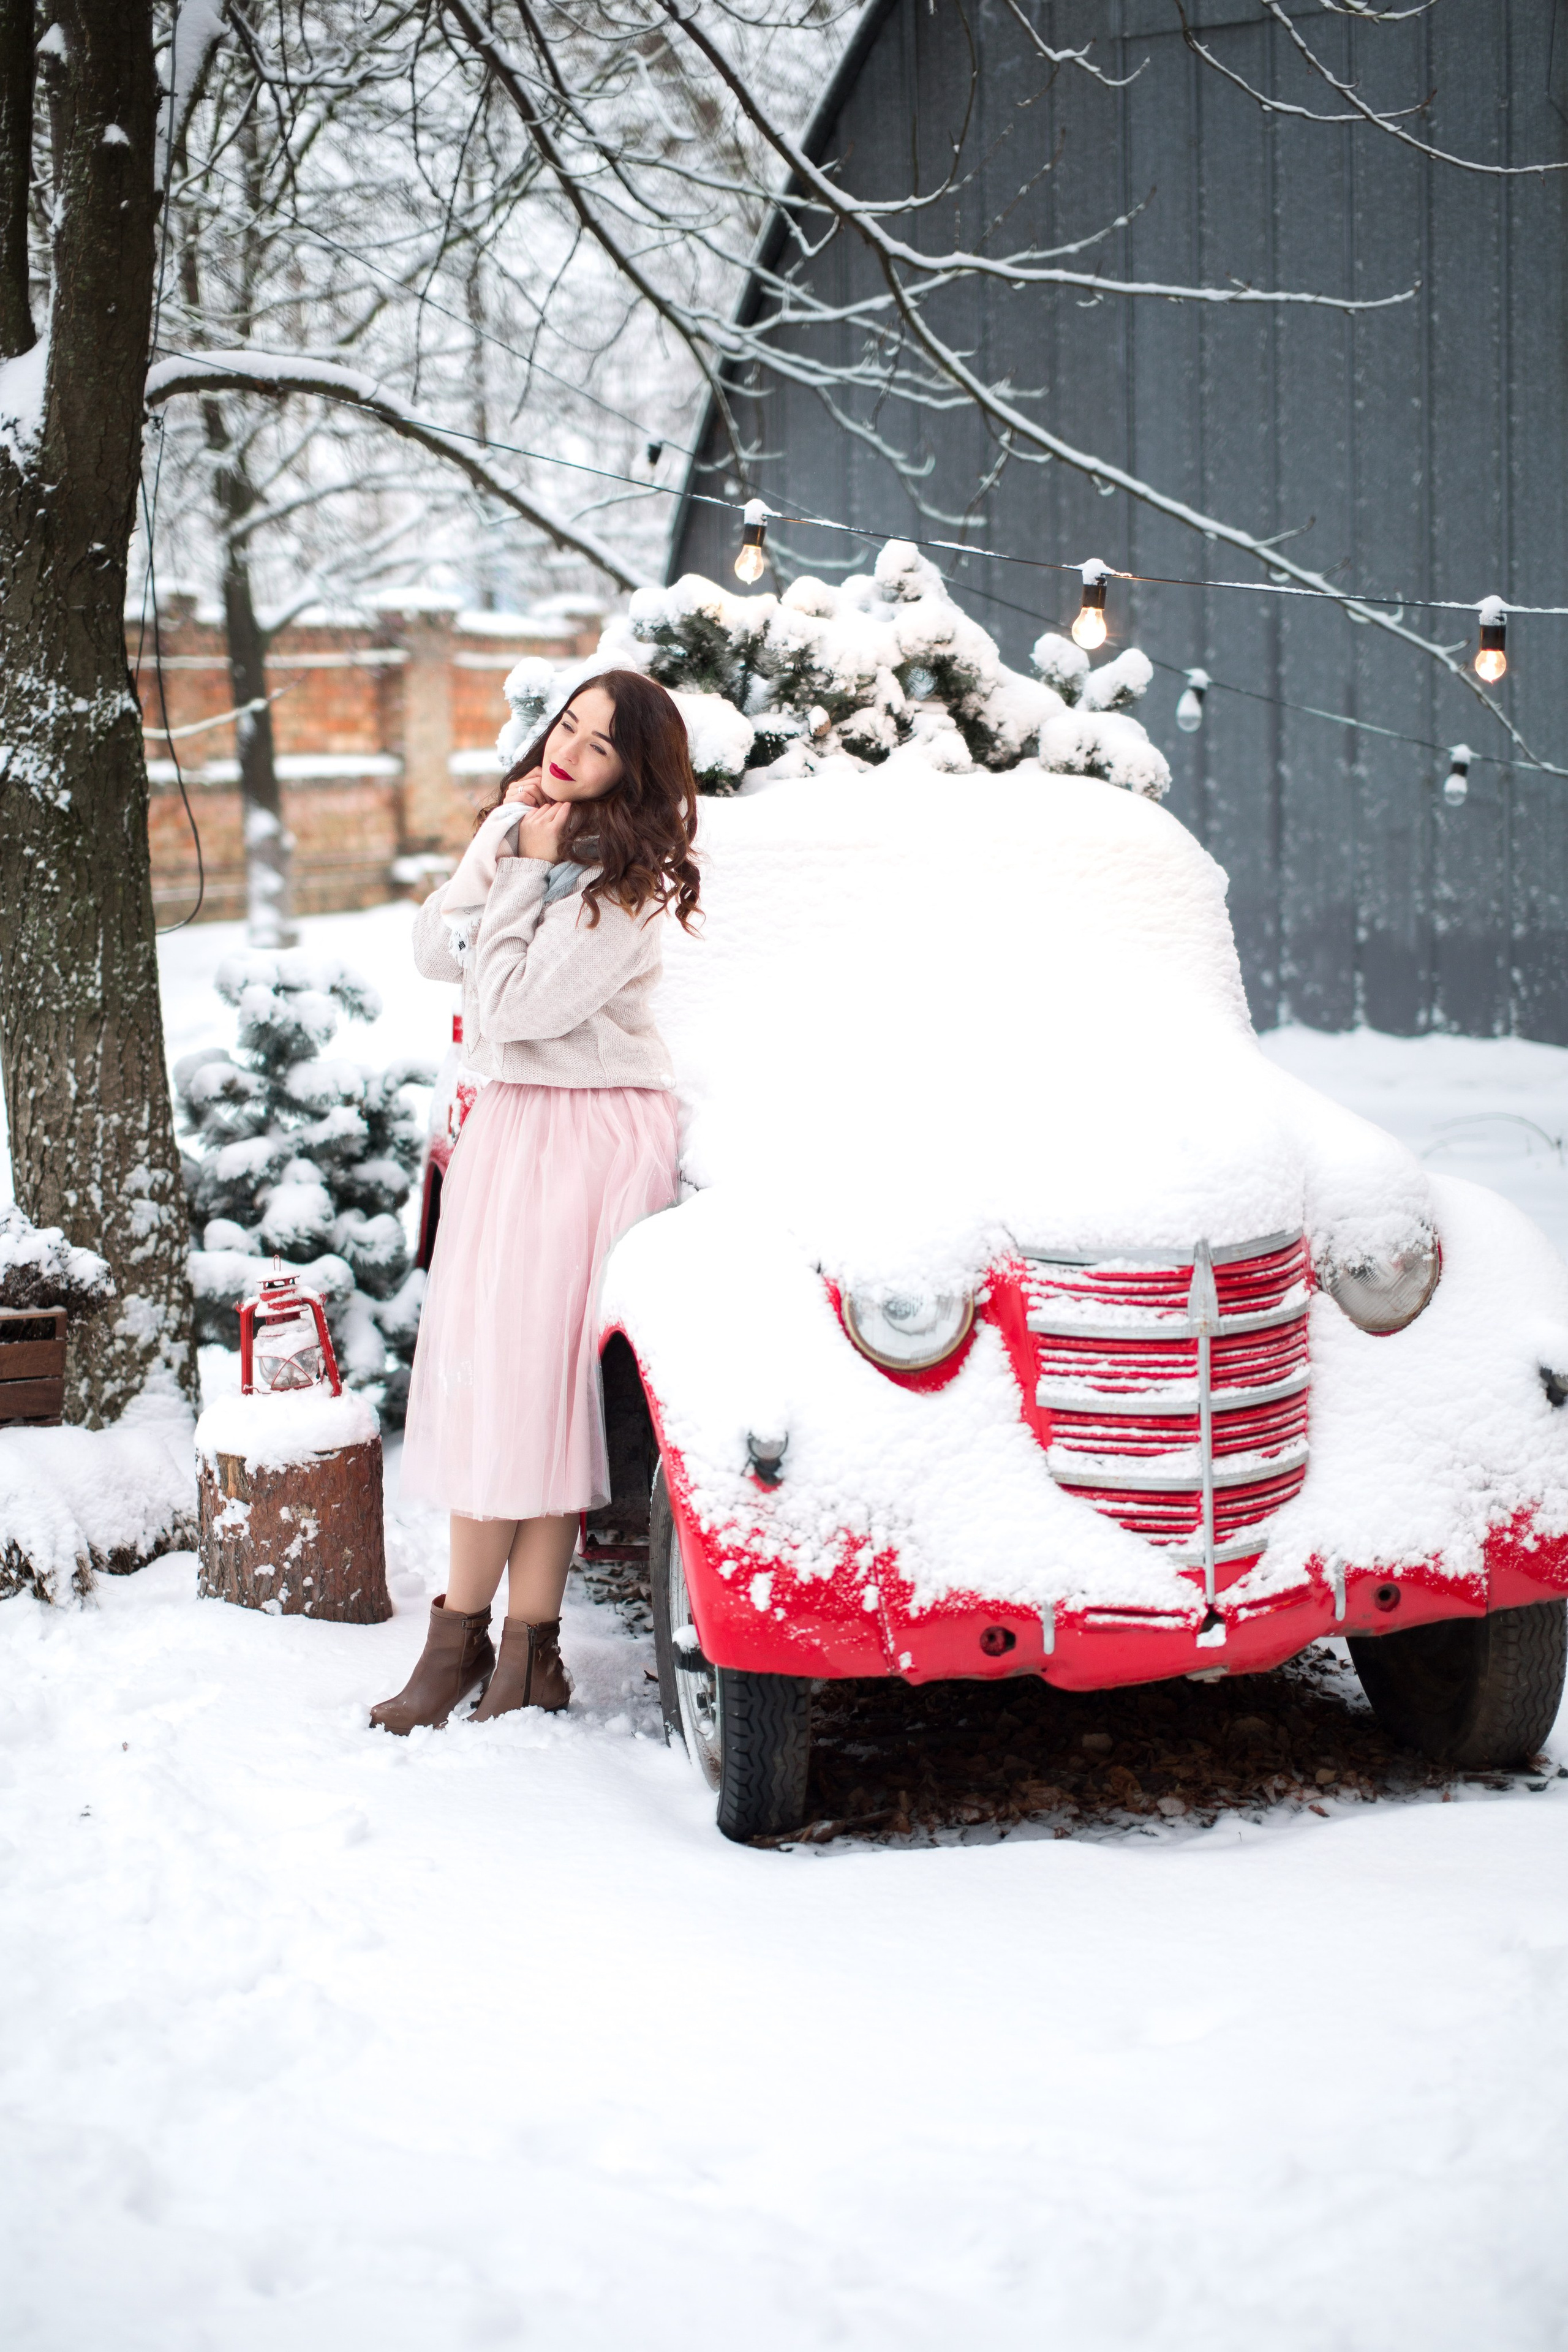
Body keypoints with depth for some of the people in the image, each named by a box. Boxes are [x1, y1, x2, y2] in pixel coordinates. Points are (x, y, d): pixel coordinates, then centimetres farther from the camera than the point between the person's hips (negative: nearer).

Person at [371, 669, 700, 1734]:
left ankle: (528, 1647, 0)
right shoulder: (513, 825, 9)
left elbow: (518, 1005, -19)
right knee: (480, 1368, 7)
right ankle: (464, 1636, 12)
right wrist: (505, 854, -6)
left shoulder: (630, 885, -15)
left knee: (540, 1374, -7)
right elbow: (436, 950, 5)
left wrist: (533, 872, -14)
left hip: (596, 1134, -7)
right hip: (507, 1121, 7)